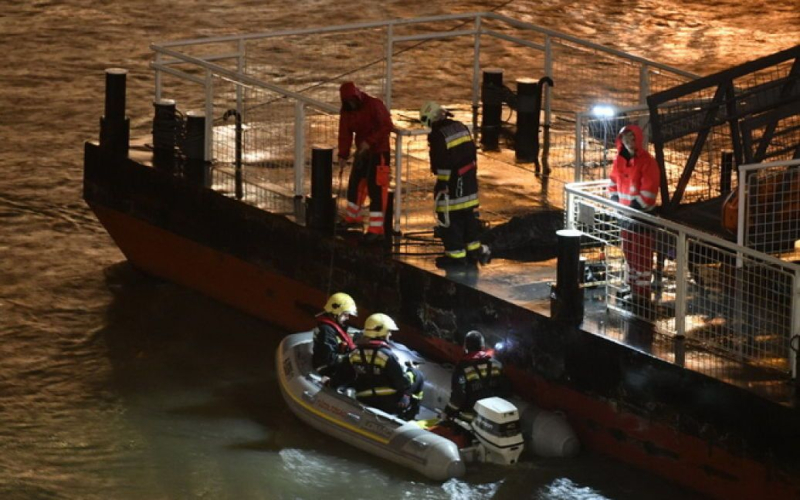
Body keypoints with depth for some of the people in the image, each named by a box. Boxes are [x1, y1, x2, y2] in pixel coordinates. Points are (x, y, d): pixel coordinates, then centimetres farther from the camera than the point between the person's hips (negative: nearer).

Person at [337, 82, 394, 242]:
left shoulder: (374, 105, -20)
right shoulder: (347, 111, 2)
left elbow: (386, 126, -23)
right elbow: (345, 134, 4)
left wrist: (369, 141, -29)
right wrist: (343, 155, -3)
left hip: (378, 152, -8)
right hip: (362, 151, 8)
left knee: (376, 189, -11)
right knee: (355, 184, 18)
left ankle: (376, 229, -10)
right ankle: (352, 219, 37)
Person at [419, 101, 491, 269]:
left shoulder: (437, 136, -17)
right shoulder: (461, 127, 7)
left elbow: (440, 163, -18)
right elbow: (472, 152, 13)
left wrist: (442, 185, -11)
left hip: (452, 182, -8)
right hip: (469, 181, 8)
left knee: (450, 218, 2)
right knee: (469, 214, 18)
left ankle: (456, 255, 5)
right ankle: (474, 249, 26)